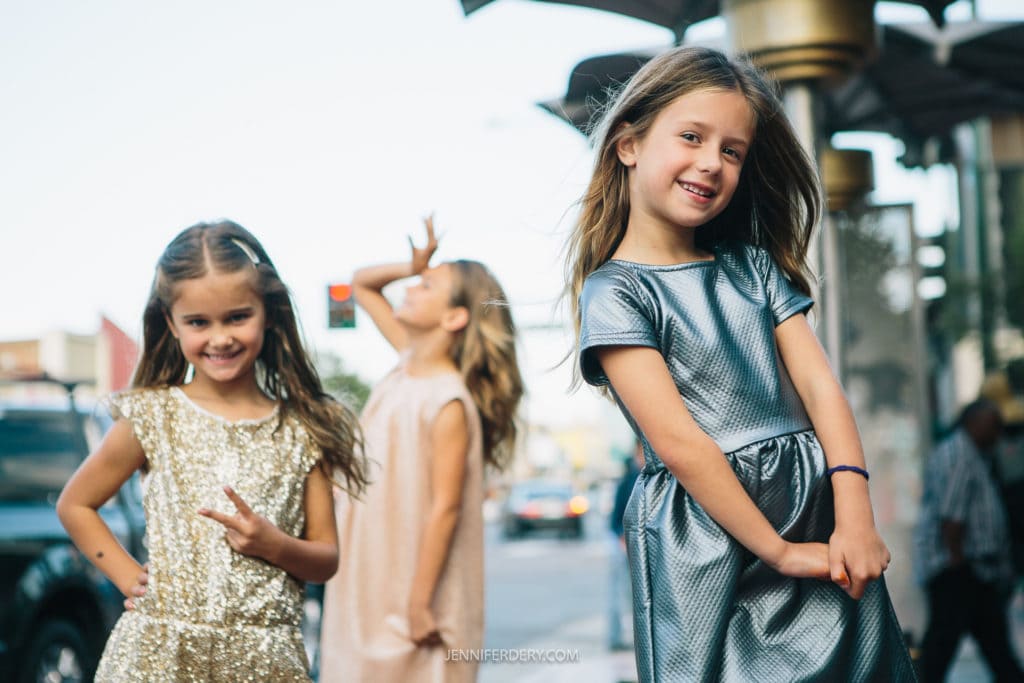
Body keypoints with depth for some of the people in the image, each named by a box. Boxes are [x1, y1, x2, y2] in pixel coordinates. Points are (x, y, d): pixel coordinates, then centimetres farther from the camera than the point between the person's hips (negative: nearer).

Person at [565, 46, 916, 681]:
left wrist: (855, 518, -11)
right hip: (706, 533, -5)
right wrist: (778, 551, -14)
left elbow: (819, 386, 2)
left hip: (818, 515, 5)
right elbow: (678, 442, -13)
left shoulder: (752, 264, 11)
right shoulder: (613, 292, -6)